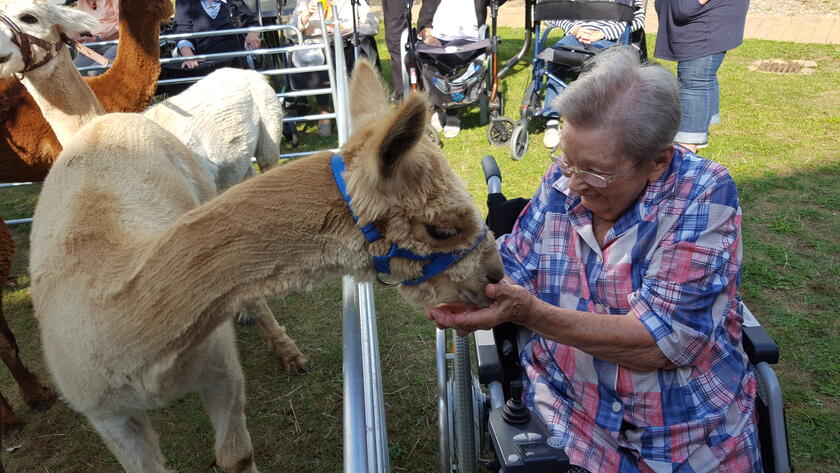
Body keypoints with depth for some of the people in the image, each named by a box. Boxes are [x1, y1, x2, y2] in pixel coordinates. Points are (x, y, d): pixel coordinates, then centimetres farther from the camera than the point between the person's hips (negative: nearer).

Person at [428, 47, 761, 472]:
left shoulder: (704, 194, -15)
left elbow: (662, 342, -23)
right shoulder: (562, 179, -3)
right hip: (570, 418, 1)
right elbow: (513, 265, 3)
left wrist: (529, 313, -32)